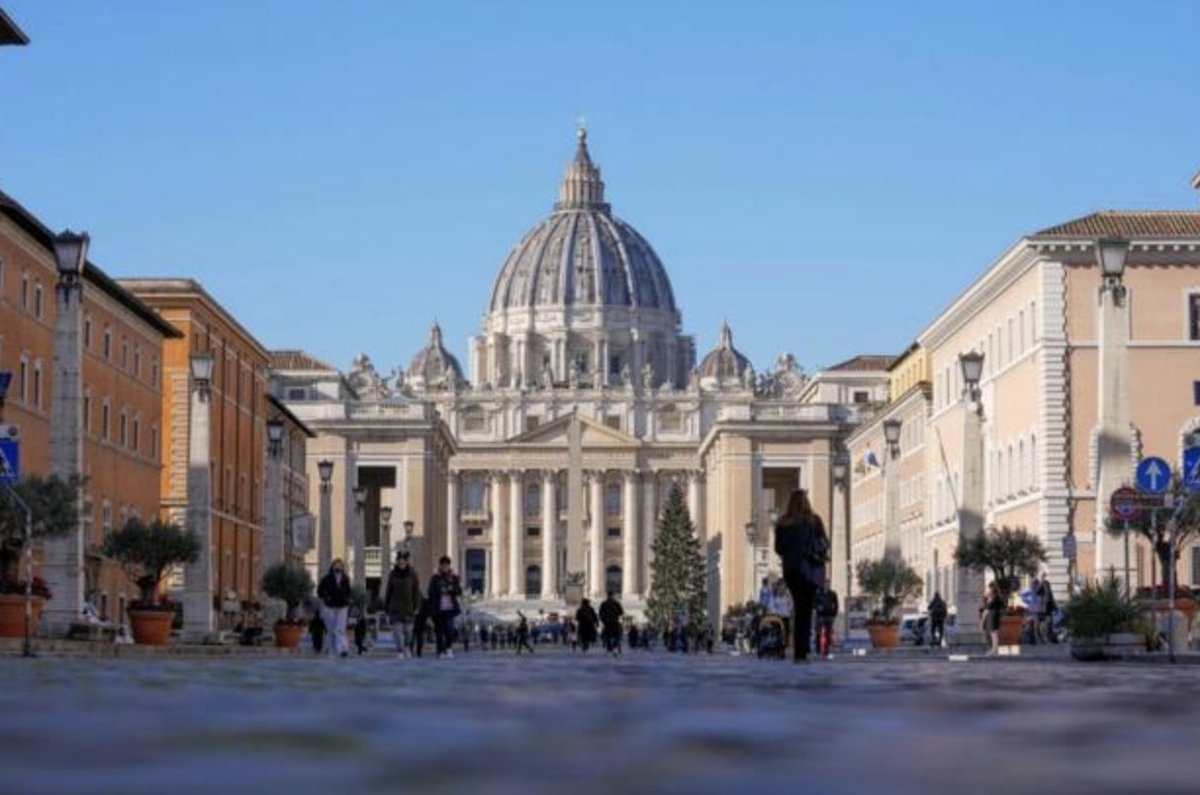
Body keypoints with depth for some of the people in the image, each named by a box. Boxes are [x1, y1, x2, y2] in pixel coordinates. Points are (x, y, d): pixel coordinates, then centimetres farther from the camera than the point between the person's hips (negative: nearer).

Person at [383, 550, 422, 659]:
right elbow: (388, 591, 8)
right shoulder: (393, 574, 2)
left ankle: (407, 647, 30)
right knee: (397, 630, -8)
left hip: (408, 607, 0)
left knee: (408, 630, 5)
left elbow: (417, 592, 0)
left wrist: (417, 607, -5)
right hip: (395, 608, 1)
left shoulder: (412, 574, -2)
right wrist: (386, 607, 7)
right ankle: (400, 651, -6)